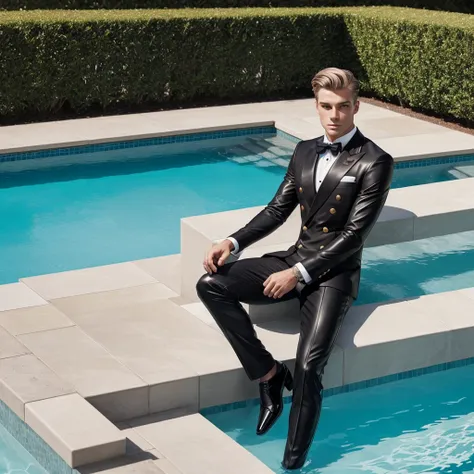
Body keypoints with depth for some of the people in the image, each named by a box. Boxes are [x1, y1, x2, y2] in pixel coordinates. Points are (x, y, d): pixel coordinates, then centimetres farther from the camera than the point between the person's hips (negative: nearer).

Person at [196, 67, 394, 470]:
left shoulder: (375, 162, -9)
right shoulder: (305, 151, 11)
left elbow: (355, 233, -14)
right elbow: (278, 210, 14)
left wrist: (298, 273, -19)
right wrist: (234, 242, -4)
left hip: (335, 272, -6)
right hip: (295, 261, 6)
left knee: (309, 367, -26)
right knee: (211, 285, -15)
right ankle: (267, 372, -8)